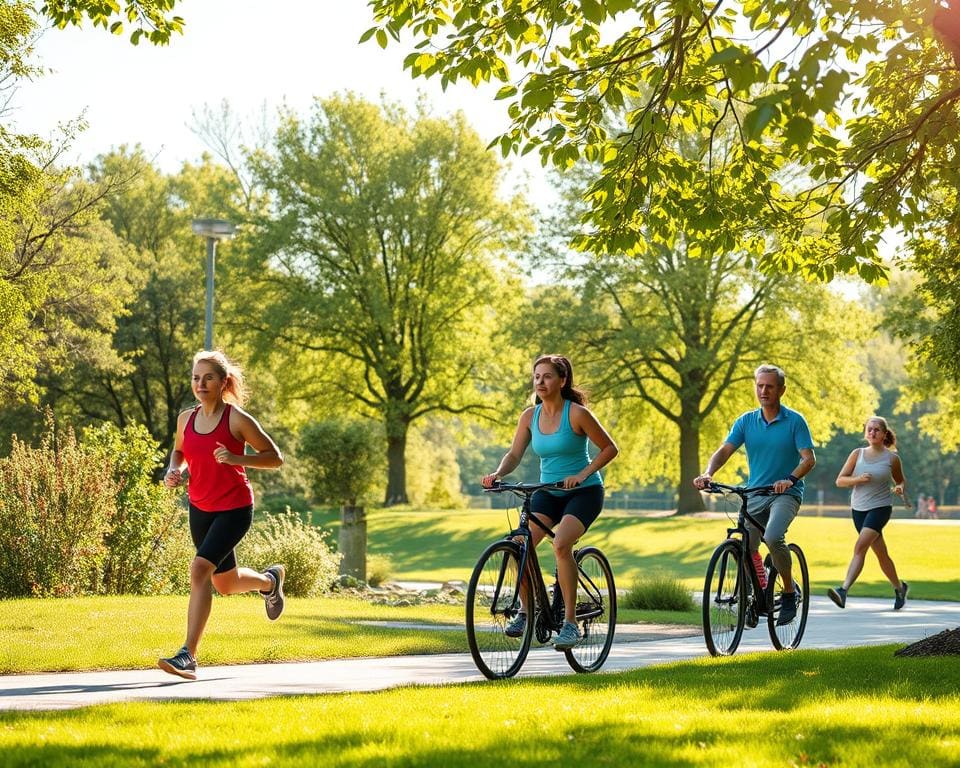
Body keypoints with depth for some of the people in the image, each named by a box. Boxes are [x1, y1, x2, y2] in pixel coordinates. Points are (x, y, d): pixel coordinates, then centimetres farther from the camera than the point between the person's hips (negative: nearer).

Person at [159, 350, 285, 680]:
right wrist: (173, 470, -1)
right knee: (225, 583, 18)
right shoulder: (186, 419, 2)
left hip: (234, 508, -6)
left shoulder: (237, 420, -13)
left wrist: (236, 458, -25)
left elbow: (275, 457, -9)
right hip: (199, 508, 6)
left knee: (200, 569, -24)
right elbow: (179, 451, 22)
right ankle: (270, 580, 52)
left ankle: (188, 656, -22)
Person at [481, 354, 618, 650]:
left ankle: (570, 622, -21)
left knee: (561, 543, -30)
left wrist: (582, 474, -20)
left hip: (584, 492, -5)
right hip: (548, 491, 5)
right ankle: (526, 609, 5)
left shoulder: (577, 414, -13)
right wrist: (497, 473, -21)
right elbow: (514, 454, -1)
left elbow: (610, 449, -8)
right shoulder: (530, 416, 1)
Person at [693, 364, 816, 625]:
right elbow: (725, 450, -4)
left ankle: (789, 592, -10)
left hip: (786, 494, -5)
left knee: (773, 537, -30)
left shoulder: (795, 421, -5)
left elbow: (809, 458, -12)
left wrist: (790, 479, -32)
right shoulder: (746, 421, 6)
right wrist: (708, 473, -24)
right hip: (754, 494, 5)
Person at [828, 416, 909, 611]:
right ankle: (899, 587, 33)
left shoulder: (892, 458, 0)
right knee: (880, 553, 13)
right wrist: (858, 479, -16)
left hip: (880, 508, -4)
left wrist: (901, 489, -8)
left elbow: (901, 480, 15)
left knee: (860, 547, -22)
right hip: (859, 508, 4)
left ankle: (843, 590, -30)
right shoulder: (858, 454, 4)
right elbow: (840, 481, 2)